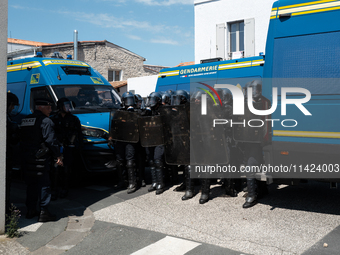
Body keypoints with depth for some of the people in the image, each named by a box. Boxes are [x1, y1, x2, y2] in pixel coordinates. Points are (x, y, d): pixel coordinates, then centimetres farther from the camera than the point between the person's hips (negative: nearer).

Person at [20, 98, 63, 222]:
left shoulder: (25, 120, 14)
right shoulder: (45, 121, -13)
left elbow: (22, 139, 17)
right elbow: (51, 140, -18)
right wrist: (58, 156, -11)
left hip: (27, 158, 8)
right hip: (40, 159, -8)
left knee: (31, 184, 15)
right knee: (44, 185, -1)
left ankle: (30, 210, 21)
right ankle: (43, 212, -1)